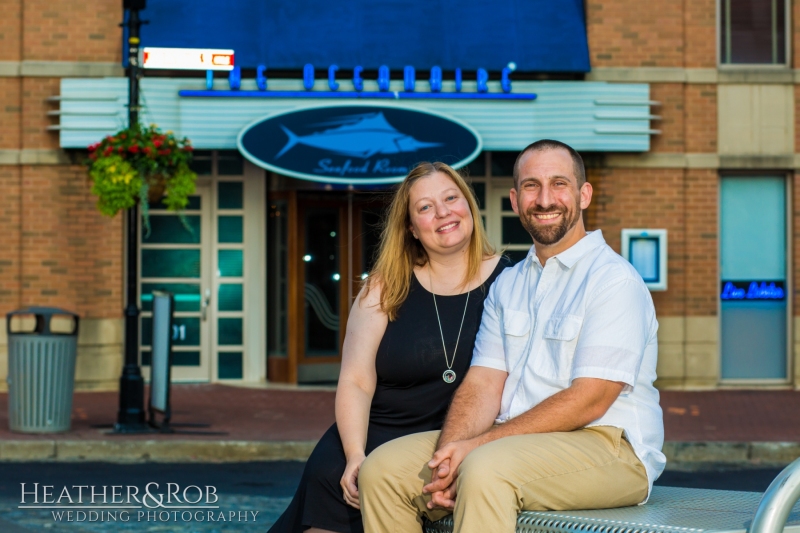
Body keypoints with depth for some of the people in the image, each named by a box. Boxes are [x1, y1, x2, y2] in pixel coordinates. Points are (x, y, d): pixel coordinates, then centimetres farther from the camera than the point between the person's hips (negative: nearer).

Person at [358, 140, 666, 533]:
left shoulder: (614, 280, -8)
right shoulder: (507, 285, 16)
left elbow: (588, 401, -16)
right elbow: (484, 383, 7)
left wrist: (476, 446, -20)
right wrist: (449, 452, -14)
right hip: (516, 441, 7)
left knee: (485, 469, -35)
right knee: (382, 469, -9)